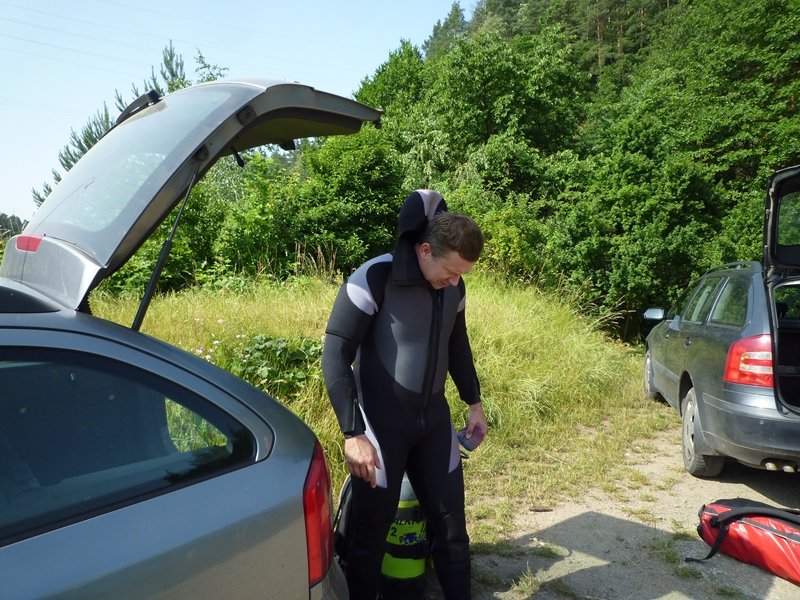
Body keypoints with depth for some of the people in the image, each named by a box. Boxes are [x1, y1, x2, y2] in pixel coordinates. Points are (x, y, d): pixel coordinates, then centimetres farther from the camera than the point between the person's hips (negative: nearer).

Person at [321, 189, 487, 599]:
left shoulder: (453, 287, -1)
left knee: (450, 521, 14)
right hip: (381, 424, -5)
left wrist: (474, 401, 20)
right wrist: (353, 433, -21)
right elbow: (335, 356, -19)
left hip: (434, 420, 6)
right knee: (371, 529, 7)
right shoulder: (375, 278, -20)